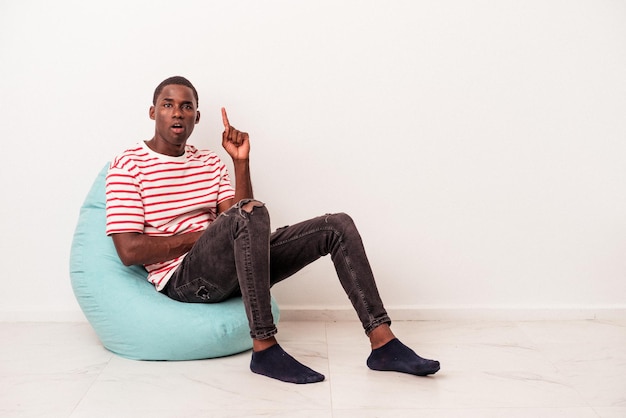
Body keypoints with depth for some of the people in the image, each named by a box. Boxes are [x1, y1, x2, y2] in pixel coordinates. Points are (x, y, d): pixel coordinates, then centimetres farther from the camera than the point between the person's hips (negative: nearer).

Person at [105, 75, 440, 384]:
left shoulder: (209, 162, 18)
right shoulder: (127, 165, 0)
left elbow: (236, 218, 5)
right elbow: (129, 251, -11)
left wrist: (240, 162, -3)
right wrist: (198, 236, -9)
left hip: (230, 274, 7)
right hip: (181, 279, -6)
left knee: (338, 226, -6)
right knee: (251, 211, -36)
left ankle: (383, 344, -12)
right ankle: (264, 349, -29)